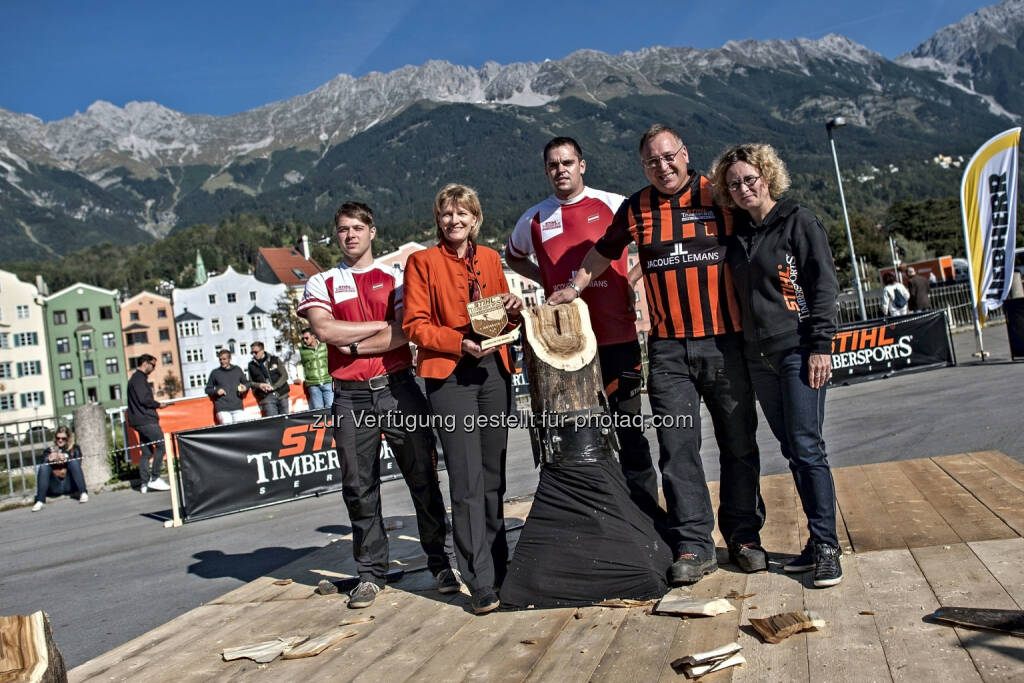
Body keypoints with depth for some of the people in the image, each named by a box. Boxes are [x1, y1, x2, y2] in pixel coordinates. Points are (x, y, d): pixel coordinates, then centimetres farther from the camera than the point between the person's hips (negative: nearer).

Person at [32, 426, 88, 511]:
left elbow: (78, 464, 2)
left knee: (73, 462, -24)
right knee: (43, 467, -22)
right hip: (55, 487, 1)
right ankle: (40, 501, -35)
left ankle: (83, 493, -37)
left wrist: (66, 459, -16)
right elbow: (45, 466, 6)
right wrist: (49, 460, -16)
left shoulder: (74, 448, 18)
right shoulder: (50, 450, 20)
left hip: (70, 485, -1)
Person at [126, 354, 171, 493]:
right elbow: (144, 399, -18)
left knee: (147, 452, 9)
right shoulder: (139, 379, -9)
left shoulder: (137, 378, 24)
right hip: (145, 420, -11)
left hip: (141, 420, 11)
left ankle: (144, 484, 8)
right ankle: (155, 478, -12)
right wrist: (158, 404, -4)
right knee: (161, 444, -12)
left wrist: (155, 404, 13)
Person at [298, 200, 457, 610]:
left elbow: (408, 332, -6)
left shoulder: (395, 278, 10)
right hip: (350, 397, 1)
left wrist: (353, 346, -9)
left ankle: (440, 563, 15)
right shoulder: (321, 283, 11)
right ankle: (371, 573, 19)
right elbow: (325, 330, -8)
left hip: (398, 389, -1)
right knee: (359, 488, 6)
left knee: (423, 477, 2)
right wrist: (382, 324, -5)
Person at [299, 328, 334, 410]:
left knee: (330, 407, -7)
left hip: (328, 382, 0)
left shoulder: (324, 346, 5)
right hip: (313, 385, 0)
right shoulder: (302, 350, 4)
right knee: (318, 409, -1)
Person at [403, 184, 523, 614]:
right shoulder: (422, 261, 1)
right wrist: (460, 342, -17)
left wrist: (513, 309, -1)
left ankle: (498, 563, 26)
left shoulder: (489, 257, 13)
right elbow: (415, 325, -4)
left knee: (493, 474, 12)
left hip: (494, 370, 5)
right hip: (449, 373, -4)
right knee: (466, 481, -7)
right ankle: (481, 583, -1)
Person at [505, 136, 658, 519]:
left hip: (617, 336, -2)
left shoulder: (613, 205, 2)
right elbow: (513, 257, 27)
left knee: (628, 428, 5)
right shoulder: (534, 219, 8)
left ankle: (647, 513, 17)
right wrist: (547, 281, 10)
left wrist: (632, 279, 1)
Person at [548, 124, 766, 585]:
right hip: (667, 348, 1)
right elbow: (603, 252, 24)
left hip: (724, 340, -1)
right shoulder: (636, 208, 9)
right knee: (677, 448, -1)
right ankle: (693, 546, 7)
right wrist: (574, 288, 18)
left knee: (738, 442, 7)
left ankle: (744, 535, 21)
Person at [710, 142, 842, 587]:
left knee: (807, 446, -9)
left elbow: (824, 283, -7)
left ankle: (827, 546, 1)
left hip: (798, 349, -6)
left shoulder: (797, 221, -2)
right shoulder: (736, 231, 13)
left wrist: (820, 345, -15)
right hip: (759, 357, 6)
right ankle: (817, 541, 19)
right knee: (792, 449, 10)